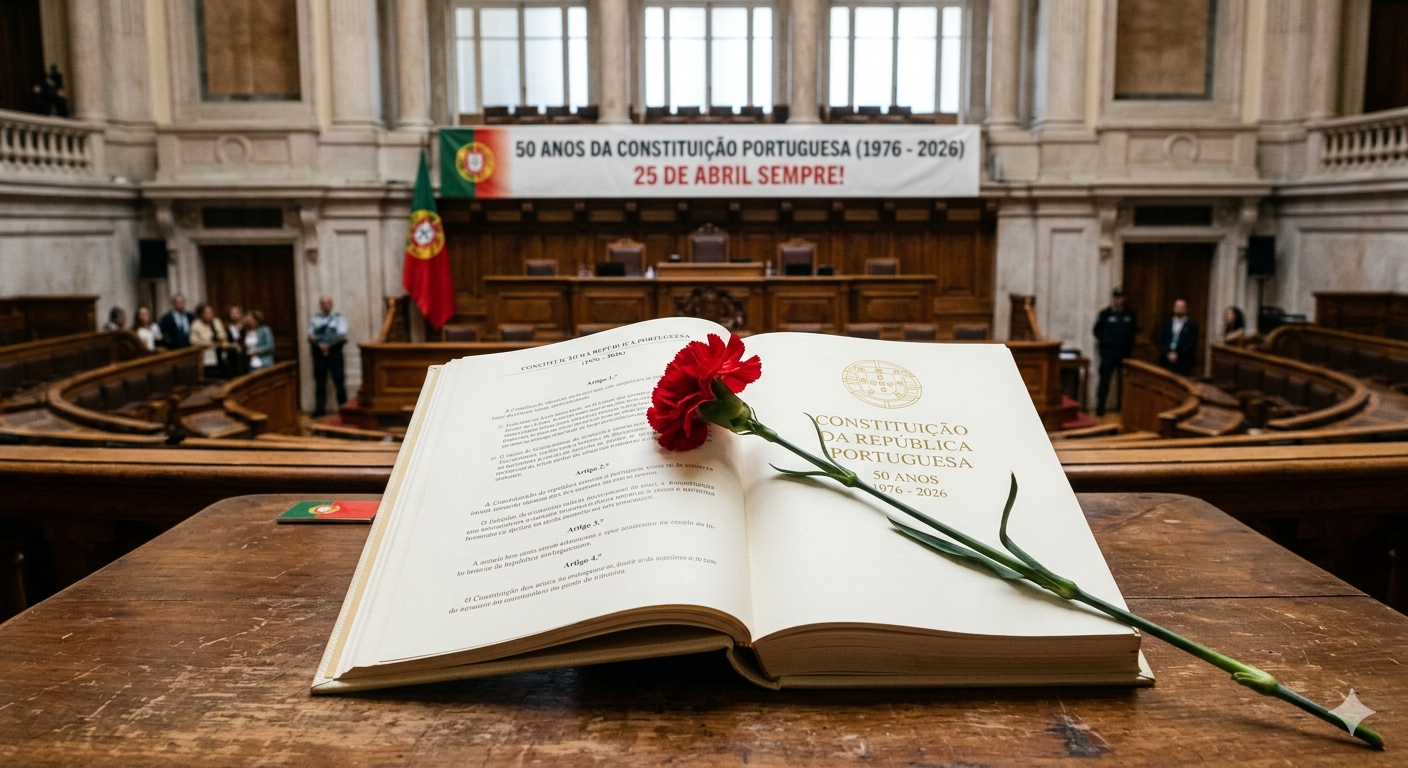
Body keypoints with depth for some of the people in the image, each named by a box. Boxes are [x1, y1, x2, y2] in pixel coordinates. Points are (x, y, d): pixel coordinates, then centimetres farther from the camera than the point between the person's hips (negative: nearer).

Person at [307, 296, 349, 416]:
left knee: (338, 379, -4)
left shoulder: (338, 318, 4)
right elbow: (311, 335, 5)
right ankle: (320, 408, 8)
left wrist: (328, 345, -13)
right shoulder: (315, 319, 13)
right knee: (320, 381, 5)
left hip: (334, 351, -3)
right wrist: (319, 344, -13)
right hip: (319, 352, 3)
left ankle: (343, 407, 2)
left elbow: (341, 335, -7)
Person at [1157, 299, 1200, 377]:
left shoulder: (1192, 324, 4)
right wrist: (1168, 353, -9)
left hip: (1184, 362, -2)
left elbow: (1192, 343, -3)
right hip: (1166, 360, 3)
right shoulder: (1166, 323, 13)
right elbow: (1161, 341, 7)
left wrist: (1178, 354, -10)